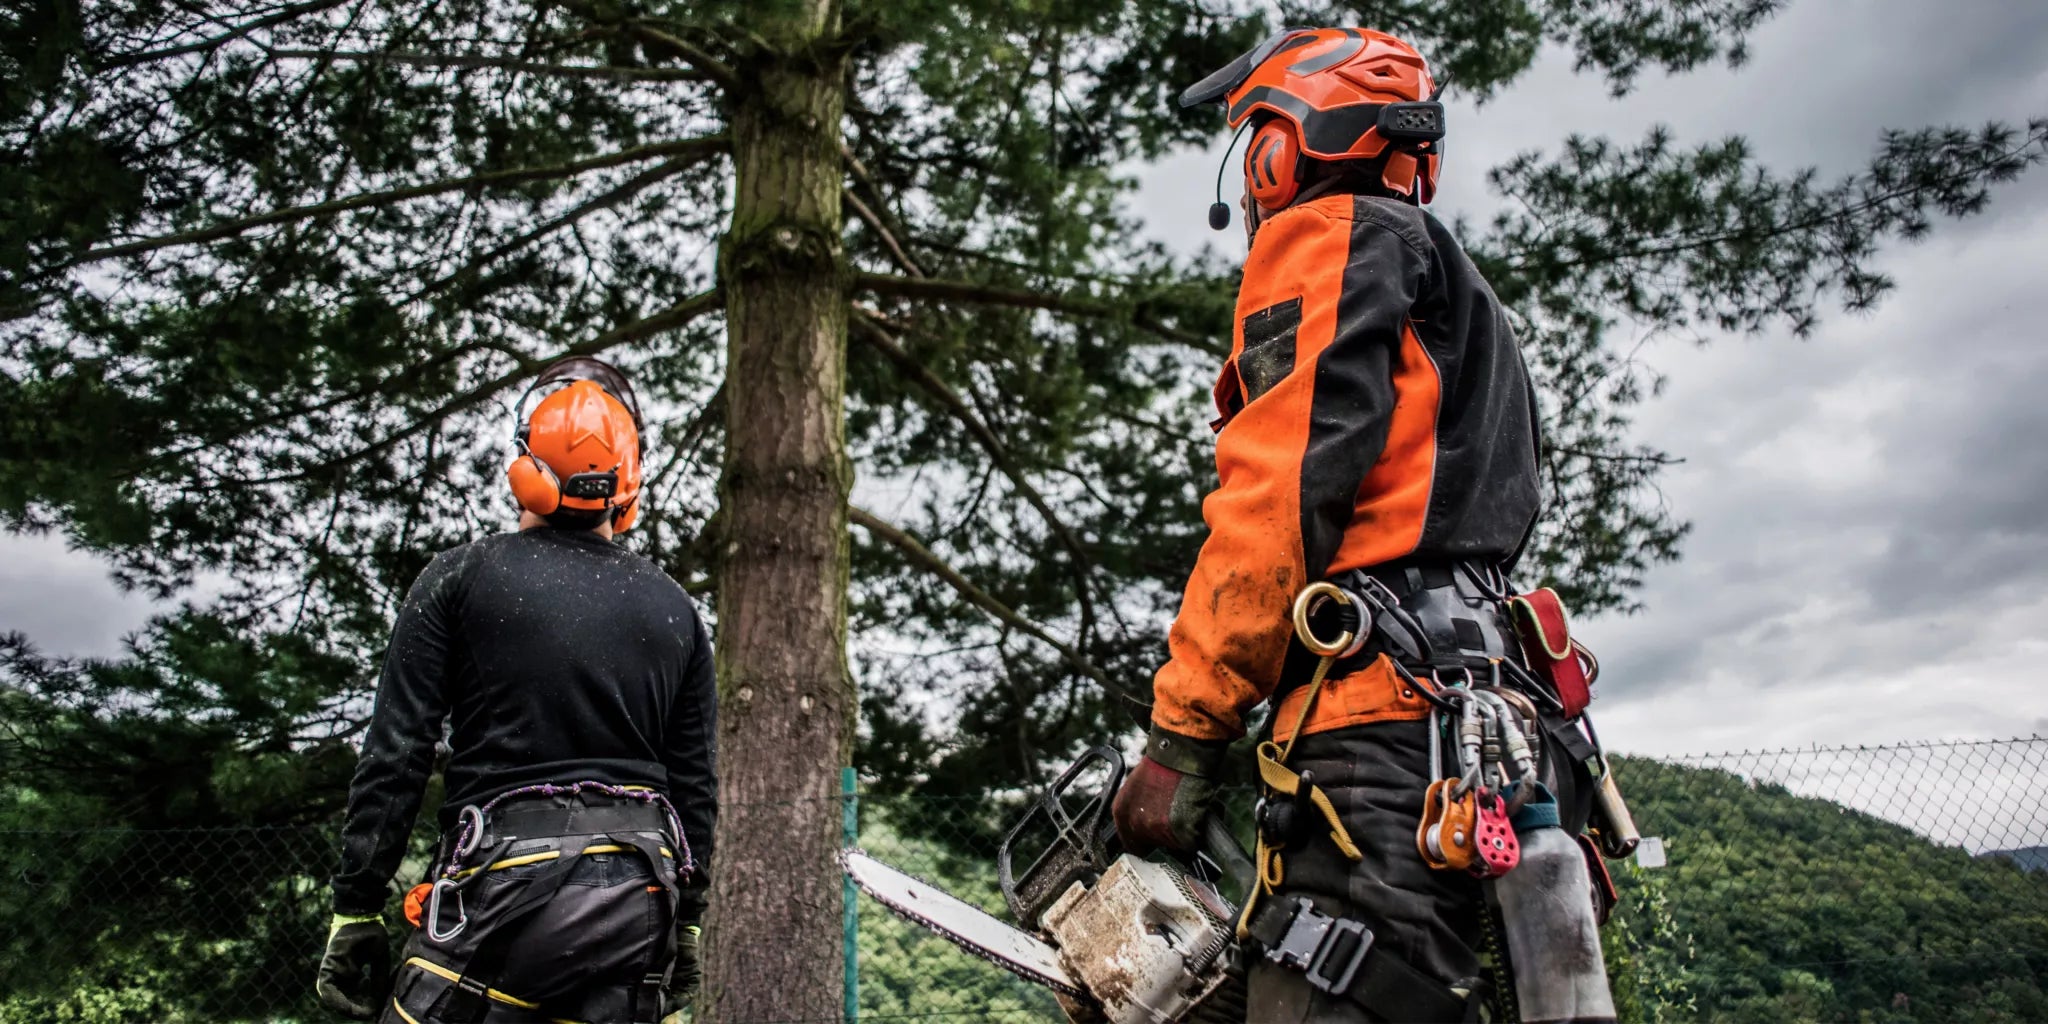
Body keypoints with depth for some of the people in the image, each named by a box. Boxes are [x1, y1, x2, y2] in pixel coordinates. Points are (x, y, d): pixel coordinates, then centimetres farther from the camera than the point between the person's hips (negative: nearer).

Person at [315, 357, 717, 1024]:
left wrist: (354, 912, 3)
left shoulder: (462, 578, 0)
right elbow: (698, 787, 11)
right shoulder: (675, 610, 10)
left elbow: (395, 755, -3)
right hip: (636, 897, 4)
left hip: (505, 882, -3)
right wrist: (686, 924, 19)